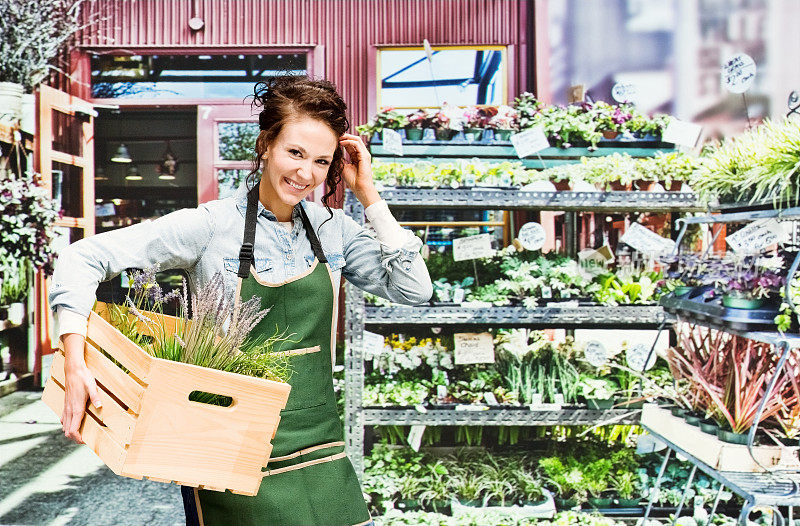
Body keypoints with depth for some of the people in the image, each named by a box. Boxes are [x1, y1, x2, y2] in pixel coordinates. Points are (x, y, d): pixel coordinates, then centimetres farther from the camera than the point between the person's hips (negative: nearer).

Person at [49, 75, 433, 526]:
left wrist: (368, 194, -7)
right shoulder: (213, 225, -11)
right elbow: (84, 258, -11)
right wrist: (77, 365, -22)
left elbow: (415, 290, -3)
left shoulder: (333, 228, 2)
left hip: (318, 445, 4)